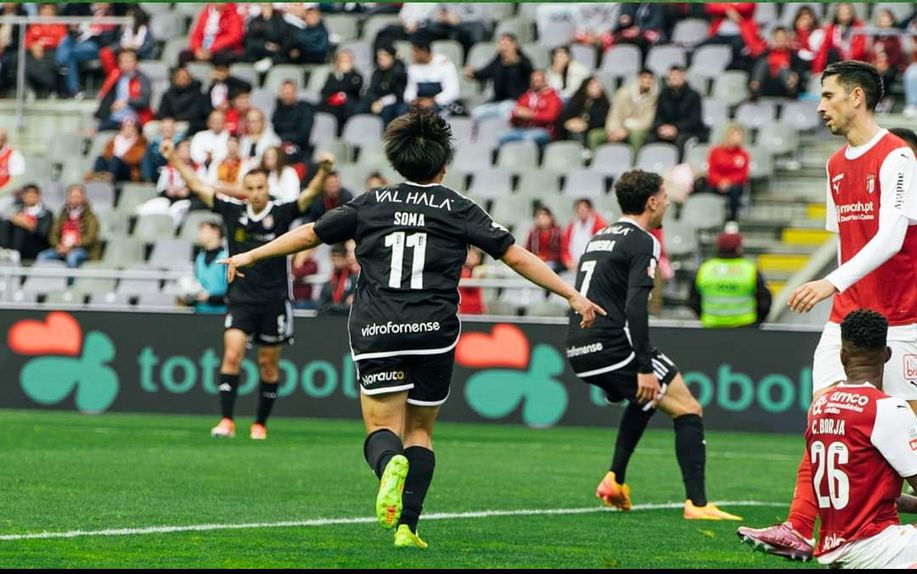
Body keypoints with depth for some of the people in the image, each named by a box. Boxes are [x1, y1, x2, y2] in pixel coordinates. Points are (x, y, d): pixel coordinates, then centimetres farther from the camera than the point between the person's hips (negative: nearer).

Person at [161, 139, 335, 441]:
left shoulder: (281, 213, -4)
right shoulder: (233, 210, 1)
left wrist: (324, 171, -34)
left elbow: (309, 195, -16)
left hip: (274, 300, -1)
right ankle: (227, 420, -14)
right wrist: (174, 159, 5)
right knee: (232, 355, -14)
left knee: (269, 364, 6)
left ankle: (261, 423, 18)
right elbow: (198, 187, 7)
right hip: (241, 299, 1)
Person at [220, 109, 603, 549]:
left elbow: (308, 235, 15)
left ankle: (390, 463, -36)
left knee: (381, 430, 1)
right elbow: (515, 256, 3)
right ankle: (406, 527, 0)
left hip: (376, 332, 0)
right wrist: (572, 295, 9)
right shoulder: (458, 210, 5)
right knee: (419, 432, 13)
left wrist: (249, 256, 28)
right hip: (434, 331, 0)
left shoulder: (372, 204, 9)